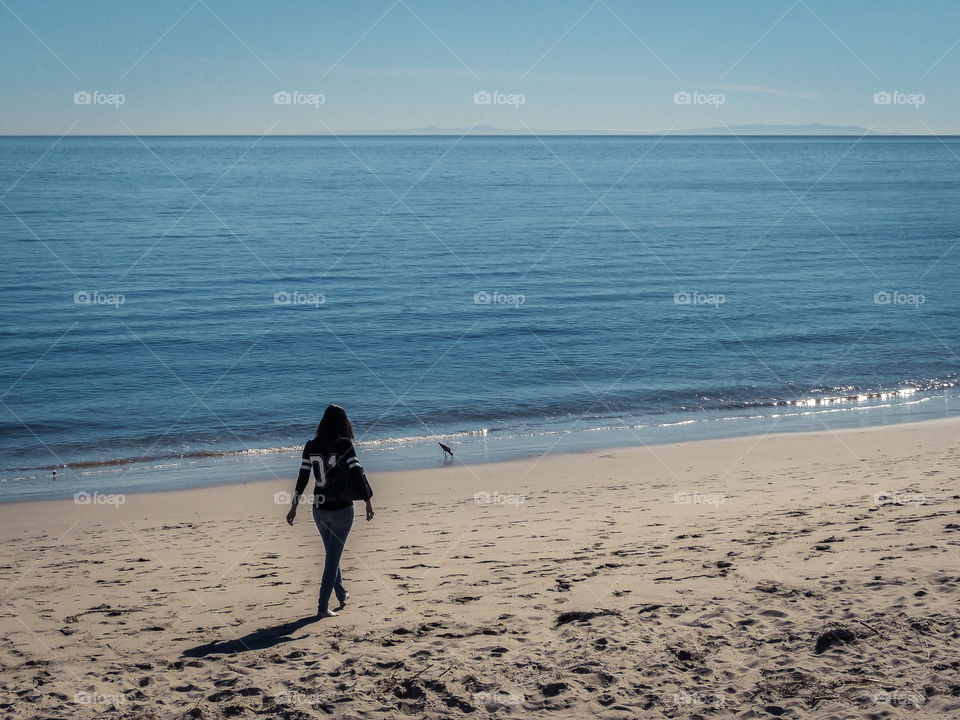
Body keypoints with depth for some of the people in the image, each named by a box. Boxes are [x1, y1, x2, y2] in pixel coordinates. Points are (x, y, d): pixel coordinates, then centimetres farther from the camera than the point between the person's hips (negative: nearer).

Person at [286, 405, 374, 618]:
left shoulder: (311, 446, -1)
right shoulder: (344, 444, -13)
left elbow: (302, 477, 0)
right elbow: (357, 472, -19)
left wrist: (294, 507, 6)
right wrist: (368, 501, -14)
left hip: (319, 510, 4)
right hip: (341, 508, -4)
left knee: (332, 553, 23)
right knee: (332, 557, 1)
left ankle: (342, 596, 38)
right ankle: (322, 607, -2)